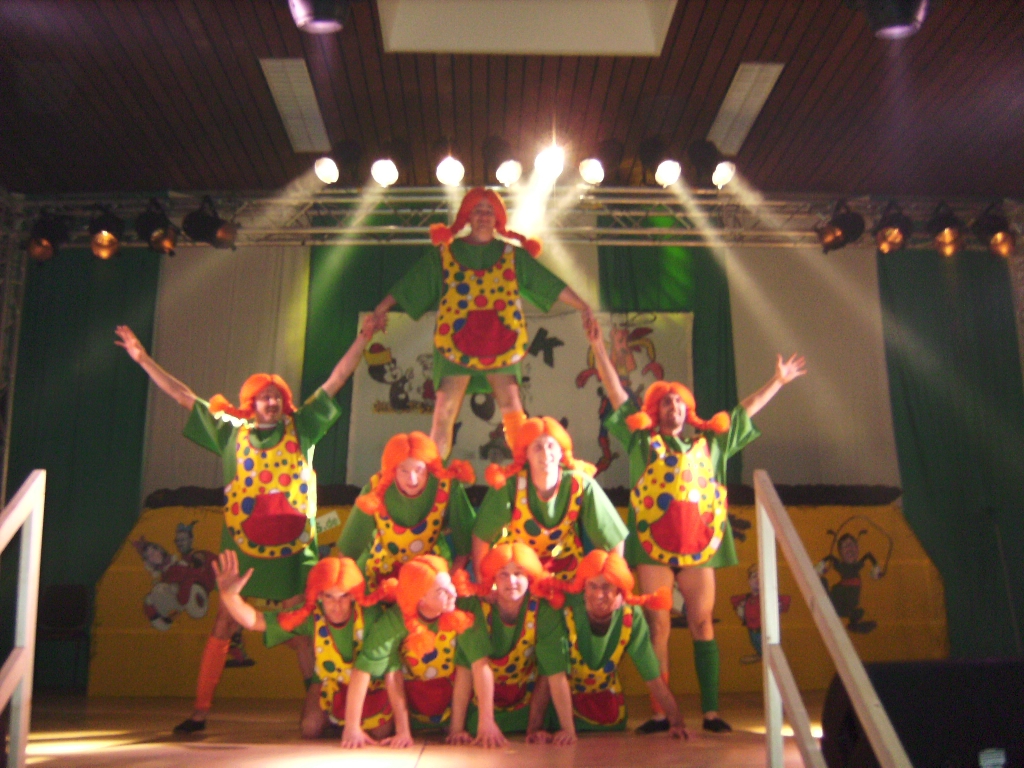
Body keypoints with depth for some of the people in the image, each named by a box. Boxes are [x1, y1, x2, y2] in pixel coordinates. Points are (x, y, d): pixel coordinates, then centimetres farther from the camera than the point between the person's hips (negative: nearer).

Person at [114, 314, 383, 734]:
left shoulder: (300, 429, 8)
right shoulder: (231, 432, 9)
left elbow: (335, 382, 6)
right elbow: (185, 397, 11)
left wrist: (363, 338, 3)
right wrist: (143, 359, 10)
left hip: (292, 549, 0)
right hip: (242, 548, 1)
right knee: (223, 625, 2)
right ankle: (200, 710, 10)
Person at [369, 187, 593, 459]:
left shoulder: (513, 255, 12)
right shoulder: (445, 253, 11)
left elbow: (553, 286, 10)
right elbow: (408, 285, 13)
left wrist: (584, 308, 5)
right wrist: (381, 309, 6)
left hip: (499, 342, 1)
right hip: (455, 341, 0)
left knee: (514, 413, -8)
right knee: (444, 414, -6)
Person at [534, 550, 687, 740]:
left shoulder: (631, 617, -24)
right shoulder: (560, 612, -35)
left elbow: (653, 677, -19)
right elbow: (556, 675, -34)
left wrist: (677, 721, -22)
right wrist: (568, 729, -35)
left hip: (605, 695, 3)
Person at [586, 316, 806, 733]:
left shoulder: (710, 440, 17)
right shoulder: (643, 439, 11)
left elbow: (744, 411, 25)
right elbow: (617, 395, 7)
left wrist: (779, 380, 27)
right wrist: (599, 348, 2)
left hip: (700, 543, 2)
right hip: (653, 544, -2)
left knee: (702, 624, 1)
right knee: (658, 626, -2)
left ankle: (711, 711, 5)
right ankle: (659, 713, 1)